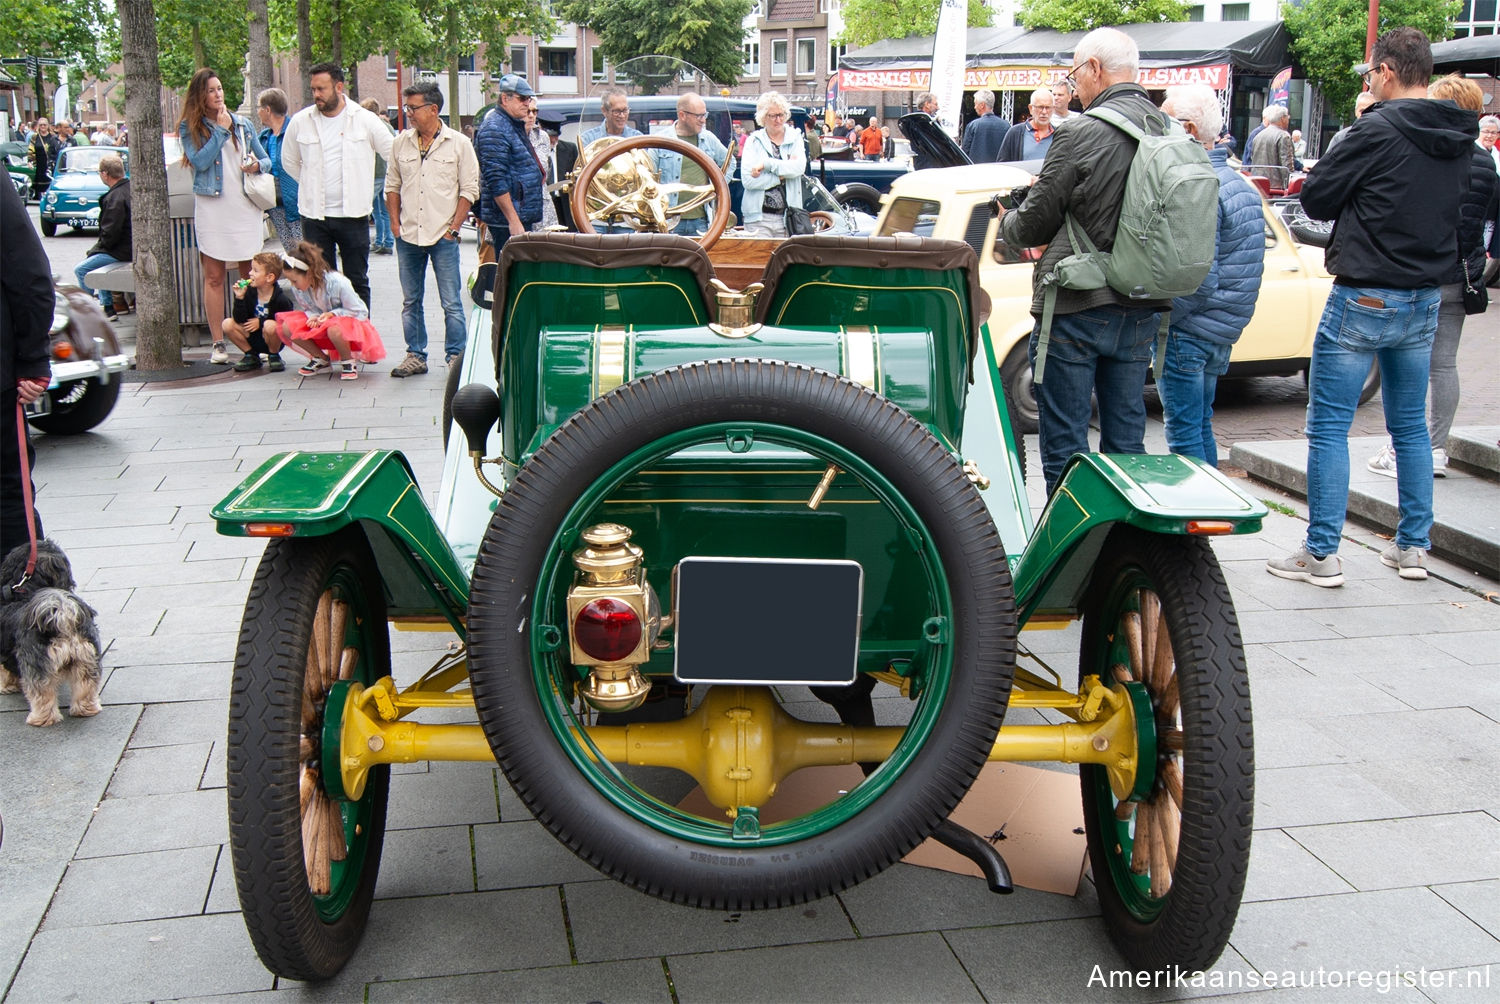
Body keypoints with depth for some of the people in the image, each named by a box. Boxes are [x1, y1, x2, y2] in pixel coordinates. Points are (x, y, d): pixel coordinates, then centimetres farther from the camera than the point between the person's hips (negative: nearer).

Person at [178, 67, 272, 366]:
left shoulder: (242, 124, 12)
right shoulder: (190, 128, 3)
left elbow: (265, 159, 18)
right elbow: (200, 161, -13)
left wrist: (258, 165, -6)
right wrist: (221, 129, -7)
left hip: (246, 207, 2)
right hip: (212, 209, -2)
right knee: (213, 277, 0)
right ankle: (218, 343, 3)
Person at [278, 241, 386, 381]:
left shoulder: (338, 283, -26)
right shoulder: (297, 289, -10)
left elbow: (360, 312, -18)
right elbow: (303, 309, 8)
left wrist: (332, 314, -27)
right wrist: (313, 316, -17)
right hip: (320, 326, 6)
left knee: (334, 330, -42)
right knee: (287, 327, -15)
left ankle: (348, 362, -11)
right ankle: (321, 359, 3)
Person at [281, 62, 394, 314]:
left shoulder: (366, 120, -2)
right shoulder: (300, 121, 3)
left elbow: (395, 156, 5)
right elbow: (289, 161, 19)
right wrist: (313, 187, 13)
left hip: (353, 215, -1)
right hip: (314, 216, 2)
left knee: (358, 281, 5)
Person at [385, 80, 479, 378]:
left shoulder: (458, 143, -2)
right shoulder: (401, 143, 8)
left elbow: (469, 190, -1)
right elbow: (392, 185, 15)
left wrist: (453, 228, -7)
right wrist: (395, 223, 4)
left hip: (443, 236, -4)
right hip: (408, 236, 4)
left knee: (451, 303, -1)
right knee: (410, 301, 10)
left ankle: (455, 356, 7)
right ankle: (415, 356, 19)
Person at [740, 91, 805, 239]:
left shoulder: (795, 139, 10)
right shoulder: (754, 141, 4)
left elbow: (799, 167, -9)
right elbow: (748, 180, -8)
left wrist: (766, 164, -13)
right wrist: (782, 175, -9)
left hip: (788, 216, 2)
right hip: (759, 217, -2)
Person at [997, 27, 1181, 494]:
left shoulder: (1081, 134, -14)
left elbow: (1034, 225, -8)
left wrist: (1007, 219, 16)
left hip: (1077, 310, -6)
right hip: (1142, 310, 7)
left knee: (1065, 443, 2)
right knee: (1126, 441, 14)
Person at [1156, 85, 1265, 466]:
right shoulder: (1239, 182, 13)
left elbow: (1200, 279, -24)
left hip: (1188, 332, -10)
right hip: (1223, 333, 10)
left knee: (1184, 434, -2)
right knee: (1201, 428, 18)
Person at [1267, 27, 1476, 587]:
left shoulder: (1379, 132, -16)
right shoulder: (1460, 140, 6)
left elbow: (1315, 199, -10)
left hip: (1364, 297, -7)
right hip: (1425, 299, 7)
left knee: (1328, 428, -1)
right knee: (1410, 426, 16)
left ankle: (1322, 555, 0)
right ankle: (1412, 547, 21)